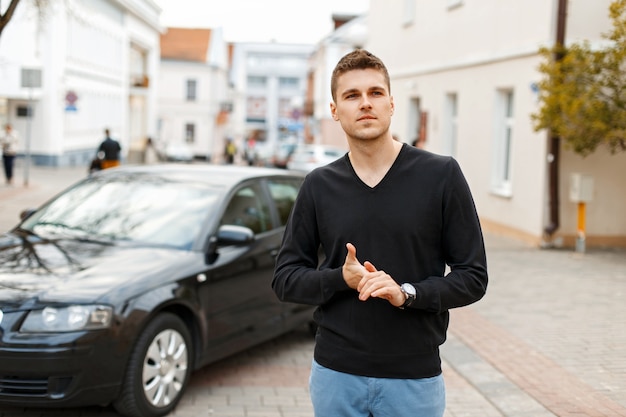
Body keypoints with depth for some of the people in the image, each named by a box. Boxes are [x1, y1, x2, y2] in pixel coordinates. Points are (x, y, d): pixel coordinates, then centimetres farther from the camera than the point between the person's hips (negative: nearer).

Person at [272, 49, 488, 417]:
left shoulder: (441, 175, -5)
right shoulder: (319, 186, 2)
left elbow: (473, 276, -4)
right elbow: (285, 278, 5)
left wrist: (406, 293, -19)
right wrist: (341, 279, -13)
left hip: (414, 376, -2)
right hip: (336, 374, 2)